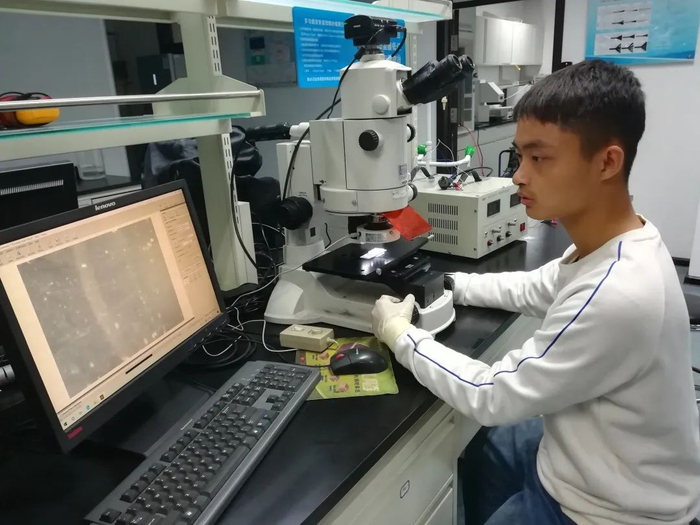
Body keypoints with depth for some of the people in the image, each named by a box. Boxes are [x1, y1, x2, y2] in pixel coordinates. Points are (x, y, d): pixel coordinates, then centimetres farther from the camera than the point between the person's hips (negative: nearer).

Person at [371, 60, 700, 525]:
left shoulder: (616, 295, -37)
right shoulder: (609, 245, -9)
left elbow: (493, 397, -27)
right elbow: (532, 290, 10)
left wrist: (400, 335, -16)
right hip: (585, 452, 8)